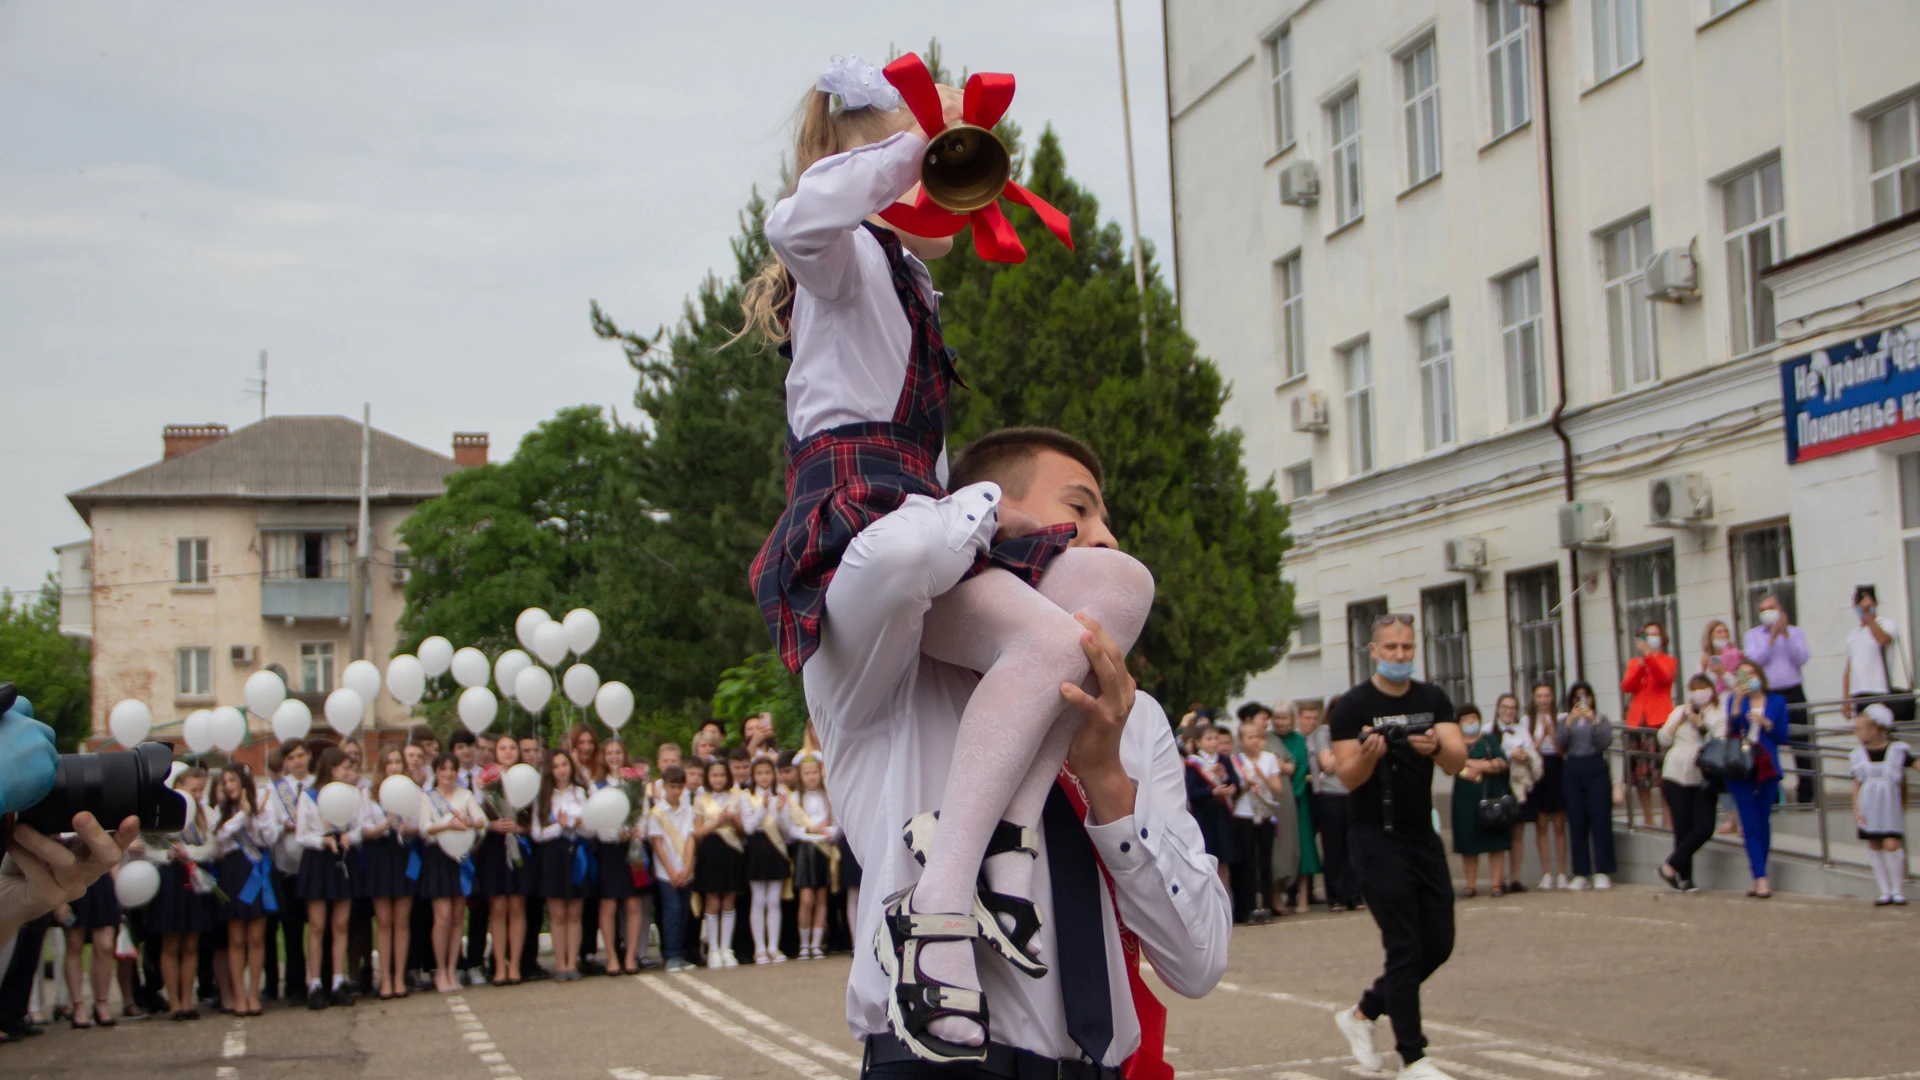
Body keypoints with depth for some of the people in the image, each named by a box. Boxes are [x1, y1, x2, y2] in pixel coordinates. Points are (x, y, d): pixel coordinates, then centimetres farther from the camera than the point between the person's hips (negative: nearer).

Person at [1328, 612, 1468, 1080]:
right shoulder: (1353, 706, -8)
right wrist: (1369, 753, -34)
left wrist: (1437, 747, -29)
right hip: (1379, 840, -6)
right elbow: (1348, 778, -13)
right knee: (1405, 950, -7)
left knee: (1438, 945, 9)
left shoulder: (1433, 699, 5)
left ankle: (1362, 1014, 26)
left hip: (1424, 836, 6)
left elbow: (1457, 762, -6)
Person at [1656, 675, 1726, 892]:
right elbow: (1664, 739, 5)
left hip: (1702, 780, -1)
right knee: (1683, 829, 0)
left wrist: (1701, 724, -13)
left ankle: (1670, 866, 2)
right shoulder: (1679, 712, 14)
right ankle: (1685, 877, 10)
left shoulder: (1719, 716, 6)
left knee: (1704, 829, -12)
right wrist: (1680, 718, -2)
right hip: (1676, 776, 1)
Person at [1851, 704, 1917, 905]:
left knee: (1892, 845, -11)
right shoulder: (1859, 755, 4)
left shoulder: (1897, 751, -4)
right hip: (1868, 807, 3)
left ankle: (1898, 891, 3)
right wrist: (1856, 811, -2)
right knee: (1874, 846, 2)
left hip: (1890, 805, -3)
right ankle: (1885, 891, 11)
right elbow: (1857, 785, 6)